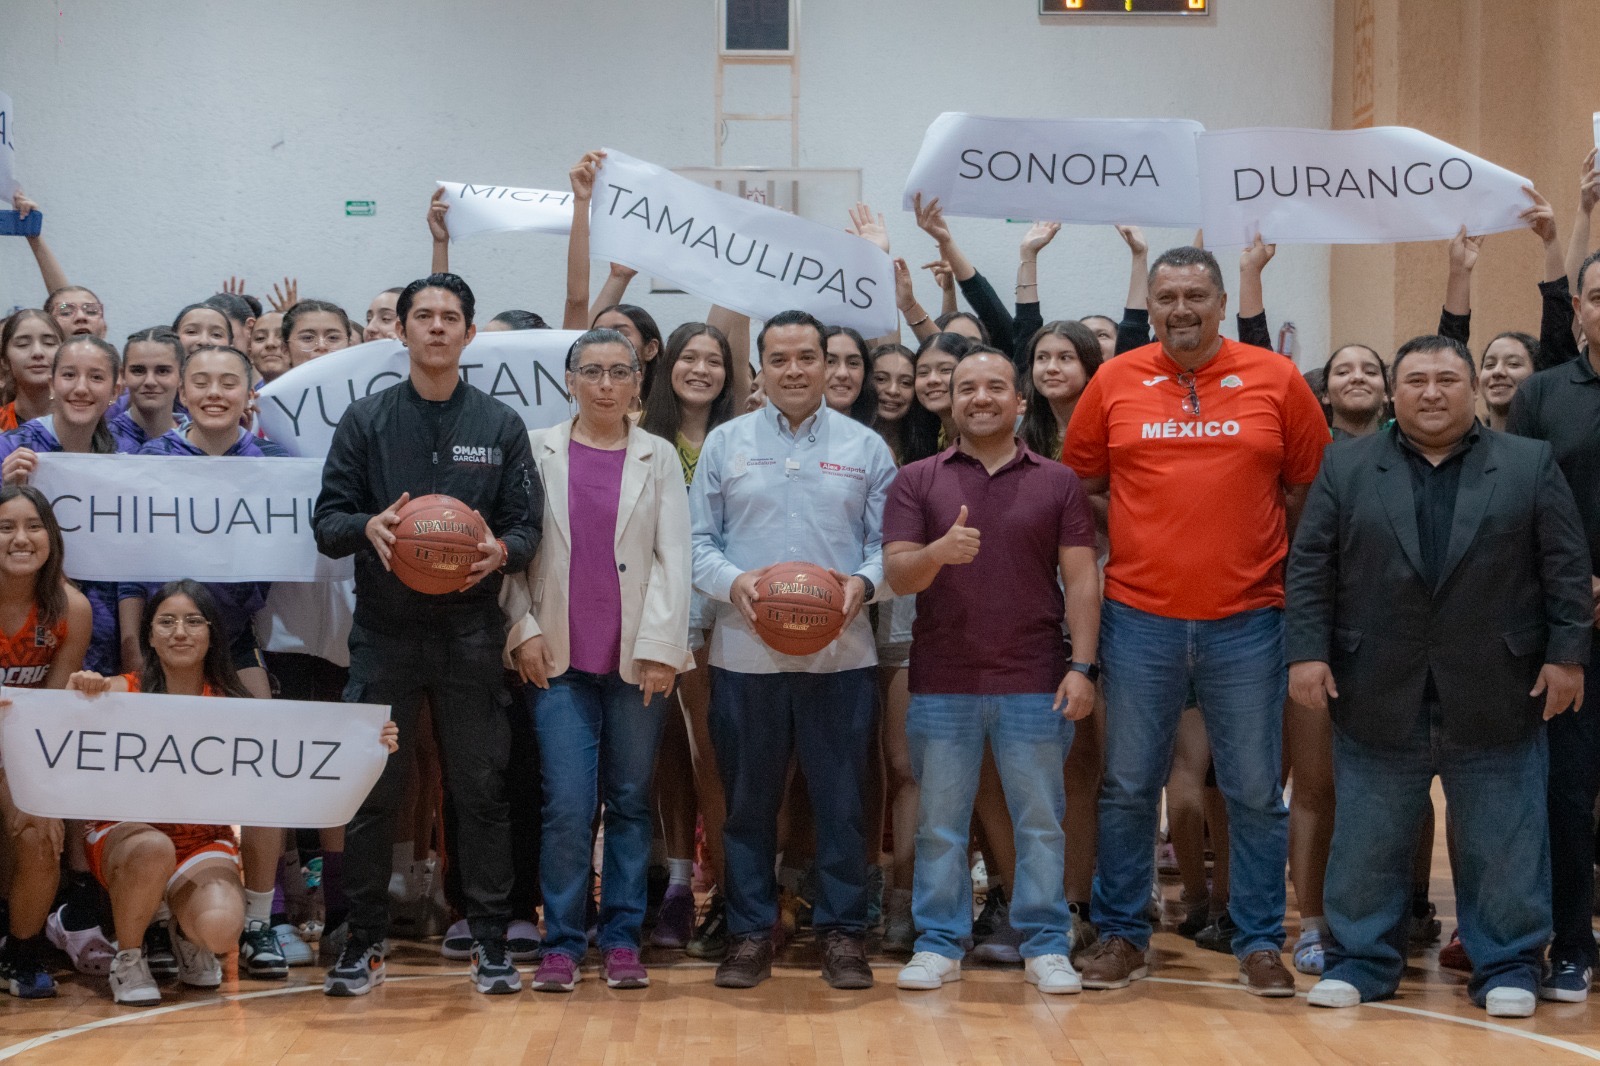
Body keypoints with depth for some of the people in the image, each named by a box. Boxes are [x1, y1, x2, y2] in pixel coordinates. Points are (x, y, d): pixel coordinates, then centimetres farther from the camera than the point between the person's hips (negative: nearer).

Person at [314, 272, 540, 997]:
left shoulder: (500, 425, 8)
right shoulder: (366, 421, 7)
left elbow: (528, 525, 6)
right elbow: (326, 521, 3)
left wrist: (501, 549, -17)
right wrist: (367, 526, -18)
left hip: (470, 634, 0)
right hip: (384, 631, 0)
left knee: (481, 788, 2)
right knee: (369, 789, 2)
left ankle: (490, 941, 11)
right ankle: (364, 941, 13)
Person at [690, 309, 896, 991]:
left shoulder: (865, 448, 8)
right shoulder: (725, 443, 9)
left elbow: (889, 542, 6)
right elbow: (697, 541, 6)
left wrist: (864, 582, -14)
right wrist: (732, 581, -13)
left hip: (841, 653, 0)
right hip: (745, 651, 0)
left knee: (841, 799, 3)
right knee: (749, 800, 6)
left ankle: (842, 930, 14)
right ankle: (750, 932, 16)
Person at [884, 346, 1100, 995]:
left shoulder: (1057, 482, 6)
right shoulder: (917, 481, 5)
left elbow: (1081, 578, 2)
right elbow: (897, 574, -2)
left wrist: (1082, 666, -7)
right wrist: (939, 551, -24)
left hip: (1034, 682, 0)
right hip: (941, 683, 0)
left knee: (1040, 819, 4)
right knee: (940, 823, 6)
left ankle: (1045, 945, 14)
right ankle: (938, 944, 16)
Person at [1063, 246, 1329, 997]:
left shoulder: (1275, 380, 1)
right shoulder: (1115, 382, 3)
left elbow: (1311, 485, 8)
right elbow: (1078, 484, 10)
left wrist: (1277, 561, 4)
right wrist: (1093, 558, 3)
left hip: (1247, 619, 0)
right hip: (1139, 618, 1)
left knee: (1255, 792, 6)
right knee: (1127, 788, 8)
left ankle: (1259, 942, 18)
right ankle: (1121, 935, 20)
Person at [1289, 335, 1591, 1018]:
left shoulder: (1531, 465, 4)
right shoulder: (1346, 467, 5)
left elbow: (1567, 567, 1)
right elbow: (1310, 566, 1)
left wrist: (1566, 656, -5)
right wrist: (1308, 651, -7)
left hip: (1496, 698, 0)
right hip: (1377, 697, 1)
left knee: (1503, 842, 6)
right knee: (1367, 843, 7)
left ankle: (1508, 967, 17)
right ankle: (1360, 961, 18)